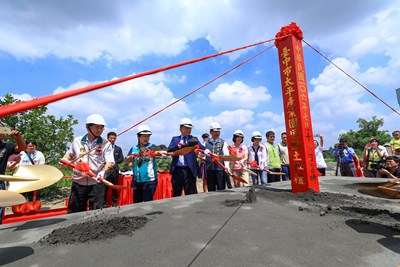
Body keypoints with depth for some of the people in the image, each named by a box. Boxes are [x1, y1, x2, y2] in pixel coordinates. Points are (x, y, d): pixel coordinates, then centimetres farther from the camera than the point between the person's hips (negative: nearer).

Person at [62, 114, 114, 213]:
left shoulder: (105, 144, -3)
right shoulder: (77, 141, 5)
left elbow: (110, 162, -8)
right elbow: (69, 154, 21)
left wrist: (103, 171, -26)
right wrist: (65, 160, 1)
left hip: (96, 184, -2)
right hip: (78, 183, 3)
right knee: (73, 212, 14)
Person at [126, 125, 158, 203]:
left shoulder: (152, 147, -3)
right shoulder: (134, 149, 8)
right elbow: (126, 159, 1)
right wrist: (132, 156, -20)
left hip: (149, 180, -4)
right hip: (137, 180, 4)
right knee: (136, 203, 17)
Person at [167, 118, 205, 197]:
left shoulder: (194, 139, 8)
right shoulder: (175, 139, 14)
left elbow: (201, 147, -10)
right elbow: (169, 150, 0)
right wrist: (177, 146, -19)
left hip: (190, 170, -2)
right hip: (177, 169, 2)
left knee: (190, 194, 2)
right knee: (176, 194, 14)